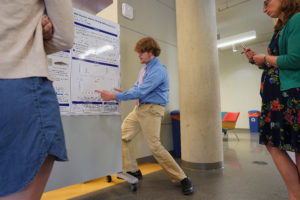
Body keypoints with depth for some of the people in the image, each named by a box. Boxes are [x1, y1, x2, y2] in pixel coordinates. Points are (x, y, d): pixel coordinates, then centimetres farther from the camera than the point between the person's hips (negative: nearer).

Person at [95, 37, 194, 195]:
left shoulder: (158, 70, -17)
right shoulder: (144, 68, 13)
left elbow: (140, 92, -23)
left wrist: (114, 96, -20)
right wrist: (125, 93, 2)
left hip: (151, 110, -9)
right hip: (139, 108, 9)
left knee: (155, 147, -9)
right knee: (122, 137, 7)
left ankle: (182, 179, 8)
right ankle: (133, 171, 23)